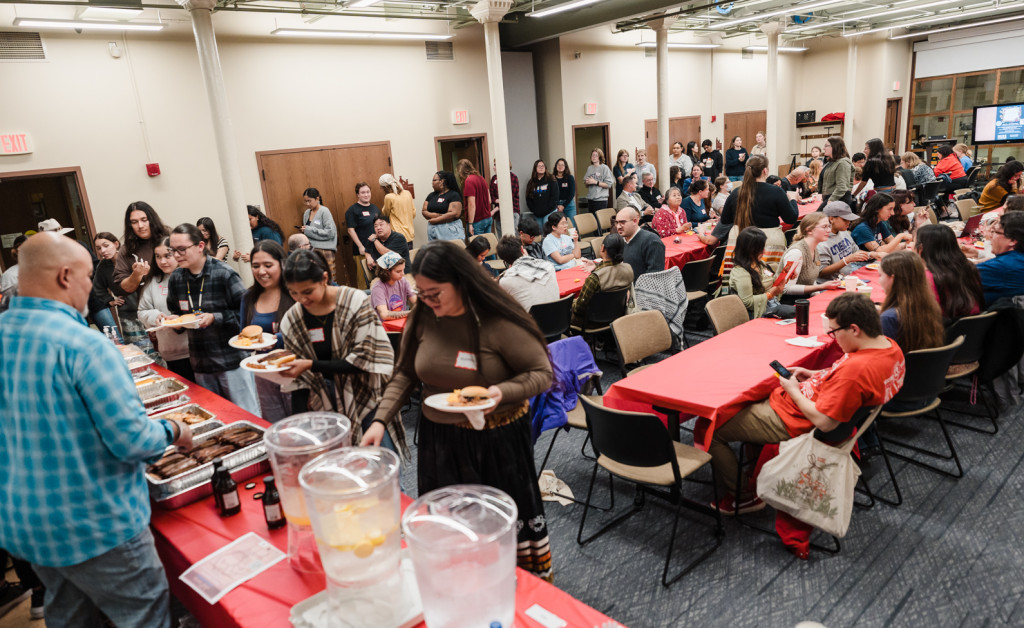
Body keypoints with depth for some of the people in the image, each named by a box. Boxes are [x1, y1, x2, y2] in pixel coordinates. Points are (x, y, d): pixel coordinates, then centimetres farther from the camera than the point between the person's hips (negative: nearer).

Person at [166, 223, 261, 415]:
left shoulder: (224, 274, -11)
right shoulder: (175, 279, 7)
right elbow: (175, 312, 22)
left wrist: (216, 318, -20)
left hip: (232, 361, -6)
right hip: (201, 365, 6)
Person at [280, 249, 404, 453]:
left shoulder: (355, 301, -14)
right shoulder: (291, 321, -1)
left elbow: (362, 360, -16)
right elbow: (299, 379, 4)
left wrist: (311, 365, -21)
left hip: (365, 397, -3)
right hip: (325, 407, 3)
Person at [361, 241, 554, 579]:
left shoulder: (498, 323, -18)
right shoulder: (422, 318, -4)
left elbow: (542, 373, -11)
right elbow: (405, 374, 7)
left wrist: (503, 392, -30)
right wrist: (381, 420, -5)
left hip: (496, 437, -4)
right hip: (438, 437, 4)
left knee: (512, 519, 11)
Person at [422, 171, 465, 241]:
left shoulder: (454, 195, -3)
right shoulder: (431, 195, 17)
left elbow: (454, 214, -14)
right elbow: (424, 212, 12)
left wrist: (434, 220, -8)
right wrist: (437, 215, -10)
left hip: (450, 232, -5)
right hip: (433, 232, 5)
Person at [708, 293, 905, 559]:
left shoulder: (856, 368, -35)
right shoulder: (890, 347, -4)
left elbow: (824, 422, -29)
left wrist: (794, 391, -15)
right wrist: (813, 375, 5)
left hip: (791, 421, -10)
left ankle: (742, 494, 16)